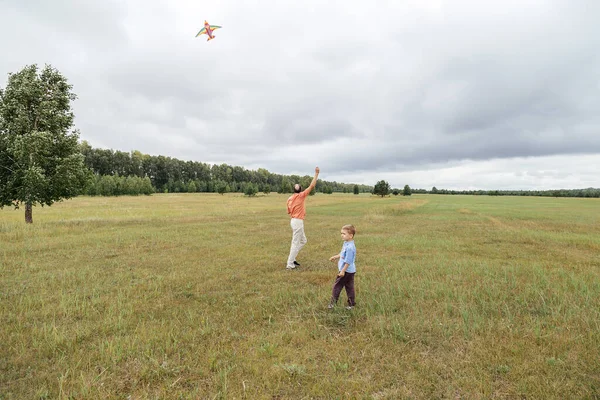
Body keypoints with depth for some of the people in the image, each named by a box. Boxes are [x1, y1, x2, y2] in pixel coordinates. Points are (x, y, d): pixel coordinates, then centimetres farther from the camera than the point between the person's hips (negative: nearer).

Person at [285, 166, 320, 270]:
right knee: (296, 243, -1)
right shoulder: (301, 195, -11)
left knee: (303, 241, 20)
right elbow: (312, 186, -11)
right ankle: (290, 264, 4)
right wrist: (316, 174, -7)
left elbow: (288, 211, 16)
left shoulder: (290, 198, 7)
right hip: (298, 222, -8)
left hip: (294, 221, 8)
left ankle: (292, 259, 22)